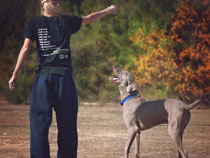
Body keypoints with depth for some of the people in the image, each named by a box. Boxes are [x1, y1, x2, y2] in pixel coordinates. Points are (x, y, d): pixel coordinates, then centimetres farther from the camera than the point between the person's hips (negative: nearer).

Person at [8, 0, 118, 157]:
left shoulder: (34, 24, 7)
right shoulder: (67, 21, 9)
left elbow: (25, 49, -1)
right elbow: (90, 18, 24)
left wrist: (15, 74, 0)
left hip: (43, 76, 0)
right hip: (64, 75, 0)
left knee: (39, 122, -2)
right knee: (67, 124, 6)